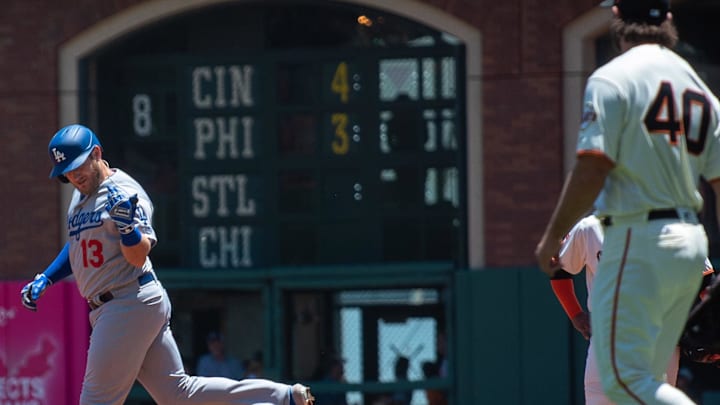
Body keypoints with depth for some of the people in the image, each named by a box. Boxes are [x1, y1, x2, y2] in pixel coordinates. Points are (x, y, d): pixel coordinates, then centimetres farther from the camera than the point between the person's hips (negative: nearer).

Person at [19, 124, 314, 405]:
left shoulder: (123, 193, -12)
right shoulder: (81, 195, 17)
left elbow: (139, 256, -18)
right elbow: (77, 245, 31)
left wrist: (126, 224, -36)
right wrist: (45, 279, 20)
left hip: (134, 303, -9)